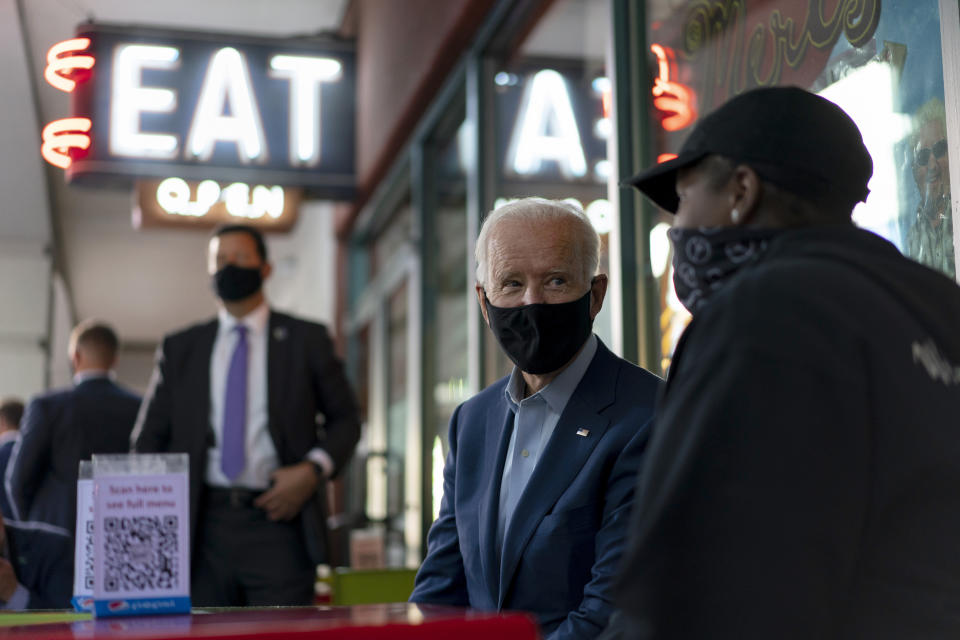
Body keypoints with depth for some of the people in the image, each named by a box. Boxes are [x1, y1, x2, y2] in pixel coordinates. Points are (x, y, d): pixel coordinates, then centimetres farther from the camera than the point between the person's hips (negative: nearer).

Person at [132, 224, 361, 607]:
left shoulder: (306, 339, 9)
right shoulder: (180, 348, 15)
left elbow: (345, 419, 12)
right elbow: (149, 438, 16)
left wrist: (313, 469, -6)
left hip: (278, 521, -2)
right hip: (203, 527, 2)